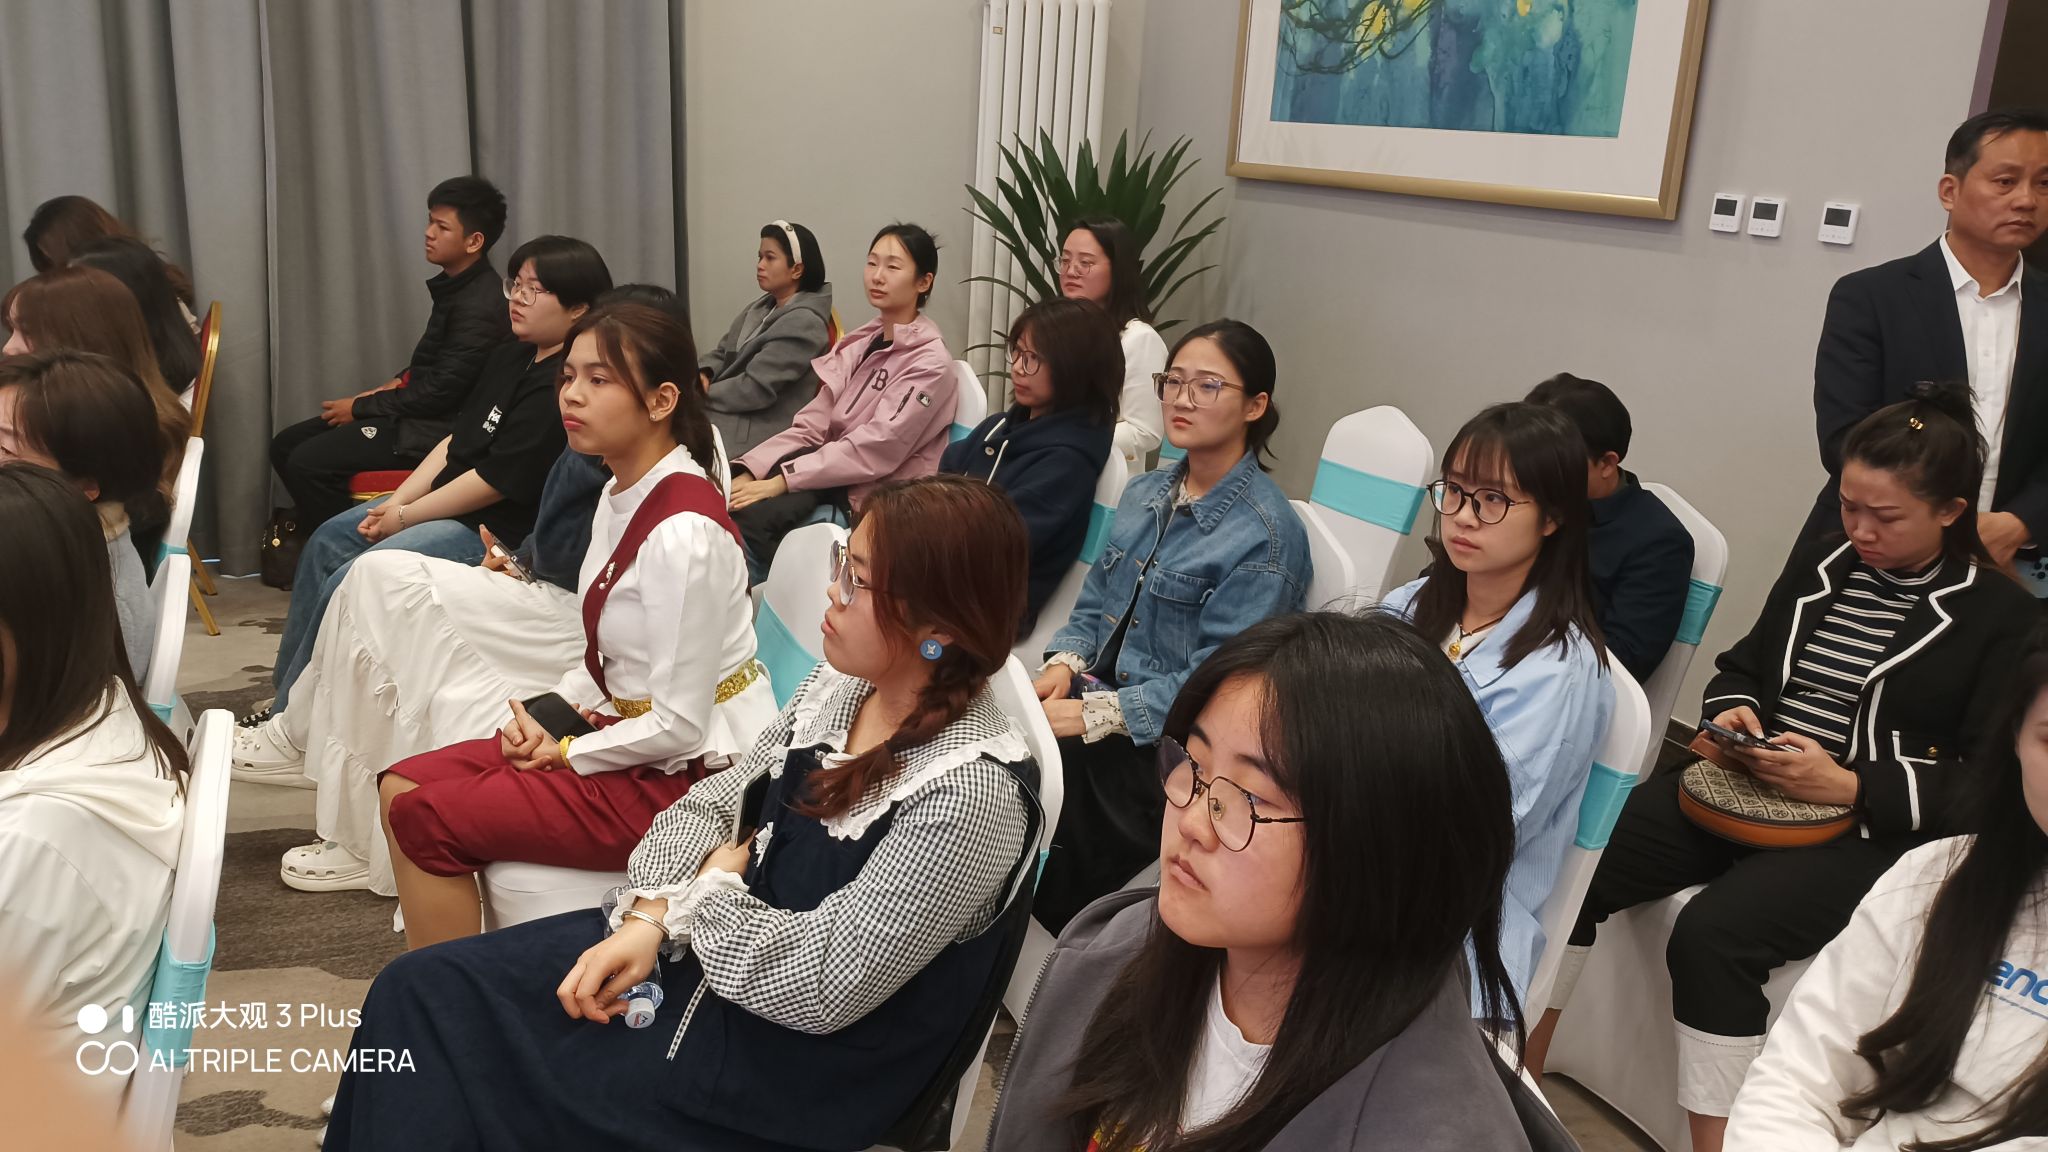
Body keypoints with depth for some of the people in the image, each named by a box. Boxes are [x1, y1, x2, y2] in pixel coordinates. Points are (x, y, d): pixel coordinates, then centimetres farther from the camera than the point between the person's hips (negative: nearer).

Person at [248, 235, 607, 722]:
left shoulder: (561, 389, -23)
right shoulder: (510, 358, 9)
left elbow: (494, 482, -23)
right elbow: (457, 439, 11)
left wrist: (404, 517, -13)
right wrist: (397, 501, 0)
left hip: (495, 530, -11)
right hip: (445, 501, 11)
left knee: (349, 583, -18)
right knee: (328, 541, 14)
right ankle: (282, 689, 22)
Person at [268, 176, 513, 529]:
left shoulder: (480, 307, -20)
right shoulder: (457, 287, 10)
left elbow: (441, 391, -21)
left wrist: (360, 407, -11)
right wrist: (398, 382, 5)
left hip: (437, 428, -10)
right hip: (419, 407, 10)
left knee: (307, 463, -20)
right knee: (286, 446, 7)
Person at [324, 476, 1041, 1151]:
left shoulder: (973, 792, -27)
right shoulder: (841, 686, -2)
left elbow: (817, 987, -26)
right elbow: (716, 801, 7)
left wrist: (719, 882, -10)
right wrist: (651, 917, -10)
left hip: (789, 1065, -7)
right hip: (698, 945, 7)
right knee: (424, 990, 0)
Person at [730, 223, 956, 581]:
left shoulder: (929, 362, -11)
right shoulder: (860, 343, 12)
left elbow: (874, 450, -20)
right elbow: (812, 425, 5)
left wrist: (781, 481, -23)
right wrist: (749, 470, -10)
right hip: (833, 474, 7)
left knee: (744, 518, -27)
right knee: (724, 509, -19)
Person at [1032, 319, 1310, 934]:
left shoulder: (1268, 535, -13)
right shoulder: (1145, 492, 13)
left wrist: (1096, 713, -23)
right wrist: (1065, 664, -4)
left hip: (1162, 741, -7)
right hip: (1096, 691, 7)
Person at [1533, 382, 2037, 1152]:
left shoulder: (2002, 615, -3)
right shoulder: (1817, 568, 13)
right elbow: (1741, 667, 22)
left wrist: (1850, 788, -20)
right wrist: (1731, 713, -2)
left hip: (1871, 832, -6)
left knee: (1714, 933, -32)